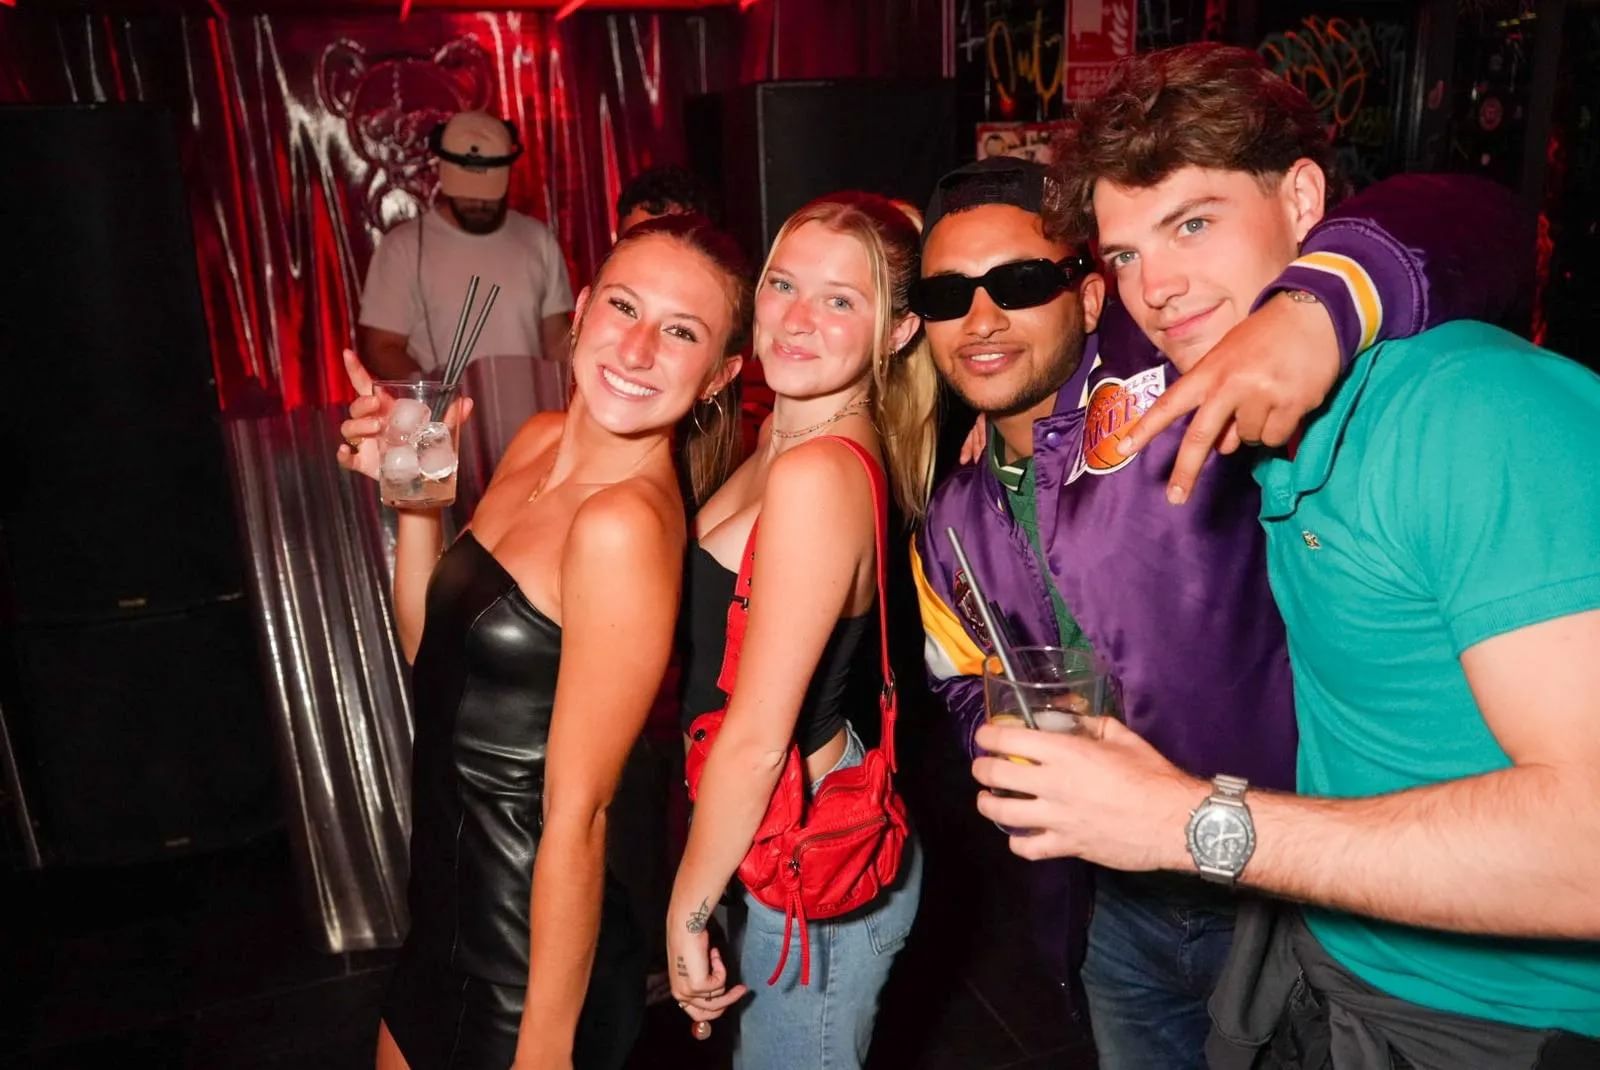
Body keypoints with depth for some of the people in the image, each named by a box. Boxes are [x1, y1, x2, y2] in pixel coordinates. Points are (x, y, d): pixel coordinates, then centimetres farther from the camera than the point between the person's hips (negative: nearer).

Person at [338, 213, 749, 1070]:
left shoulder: (625, 523, -28)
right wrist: (413, 495, -7)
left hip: (531, 958, -8)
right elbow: (434, 657, 6)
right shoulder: (539, 441, -3)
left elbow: (576, 816, -23)